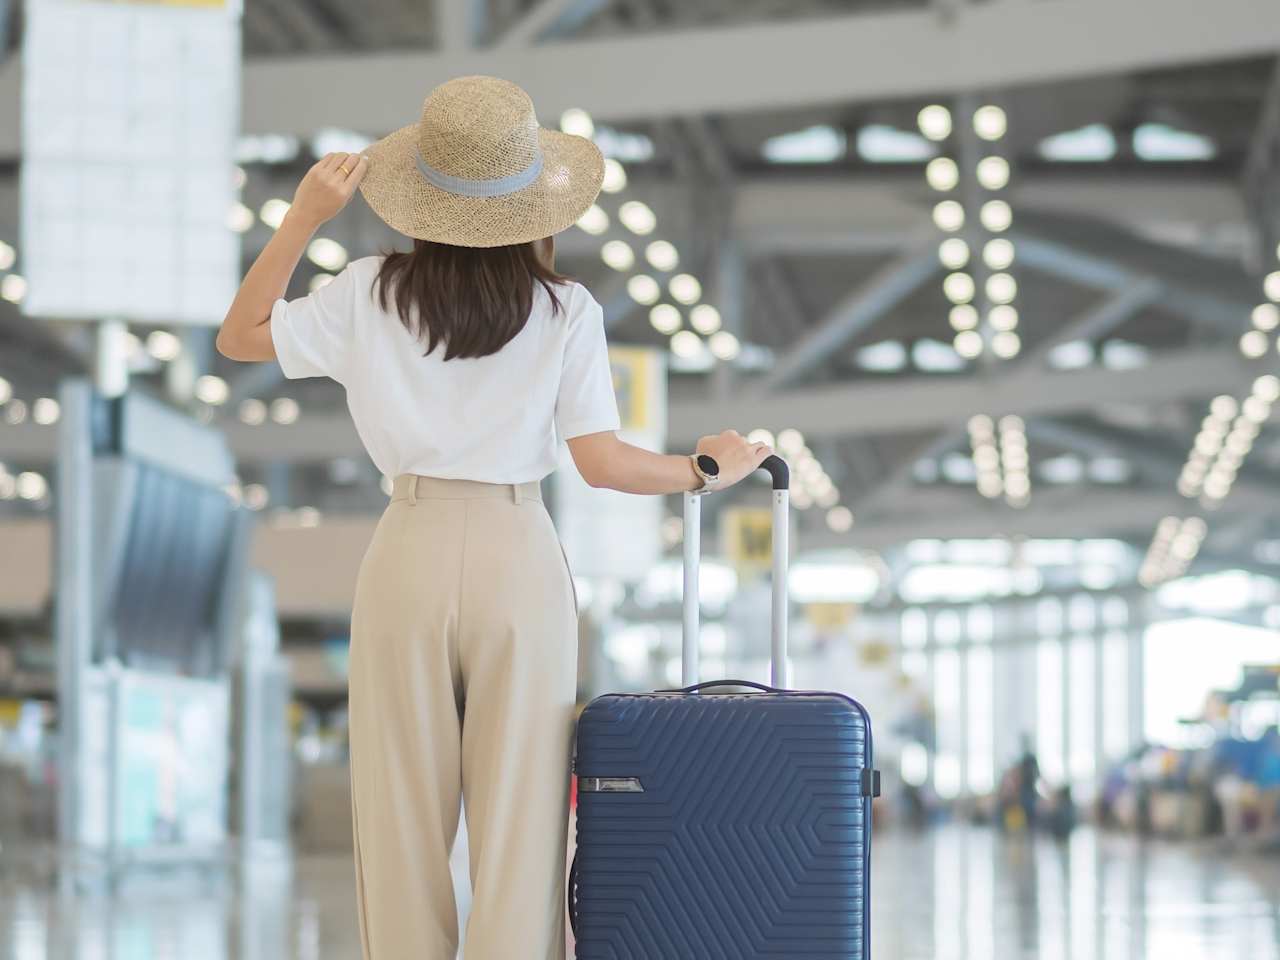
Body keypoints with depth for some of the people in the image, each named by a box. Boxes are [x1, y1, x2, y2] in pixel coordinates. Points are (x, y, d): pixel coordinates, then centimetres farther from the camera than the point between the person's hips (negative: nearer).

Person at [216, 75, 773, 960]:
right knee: (519, 817, 4)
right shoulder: (566, 311, -4)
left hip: (410, 555, 1)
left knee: (402, 815, 10)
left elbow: (240, 336, 9)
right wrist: (706, 470, 9)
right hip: (519, 562, -1)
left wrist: (307, 216, 6)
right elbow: (602, 462, -7)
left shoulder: (371, 294, -1)